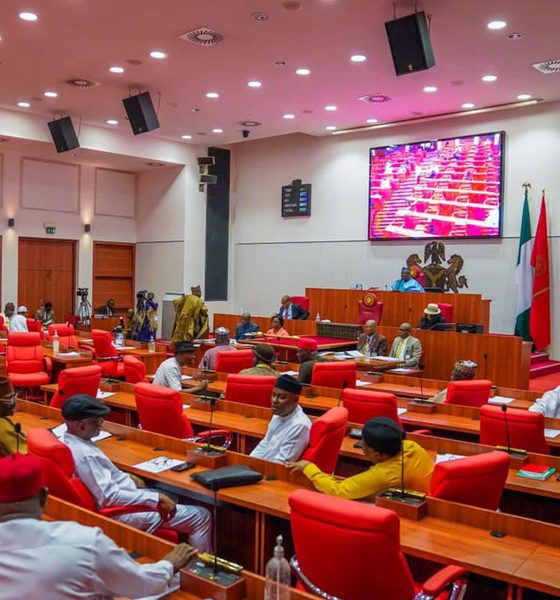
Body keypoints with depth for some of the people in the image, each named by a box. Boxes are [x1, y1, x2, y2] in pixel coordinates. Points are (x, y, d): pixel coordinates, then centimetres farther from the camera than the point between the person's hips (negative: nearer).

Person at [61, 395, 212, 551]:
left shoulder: (70, 442, 0)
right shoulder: (85, 455, -30)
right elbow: (110, 497, -31)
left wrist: (128, 477, 15)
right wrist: (157, 499, -27)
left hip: (120, 496, 11)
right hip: (122, 511, -10)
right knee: (201, 516, -6)